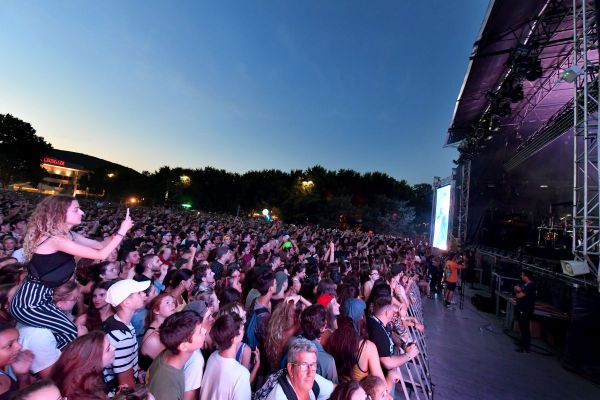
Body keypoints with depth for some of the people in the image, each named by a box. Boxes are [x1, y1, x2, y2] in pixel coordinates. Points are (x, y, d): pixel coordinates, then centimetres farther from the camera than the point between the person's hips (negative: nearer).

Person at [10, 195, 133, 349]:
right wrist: (122, 231, -24)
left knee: (70, 330, 15)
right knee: (74, 333, -2)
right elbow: (100, 254, -29)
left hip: (40, 297, 9)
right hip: (29, 302, -9)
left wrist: (121, 230, -9)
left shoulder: (68, 235, 2)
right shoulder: (54, 239, -27)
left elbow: (100, 245, 4)